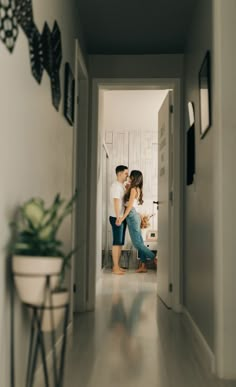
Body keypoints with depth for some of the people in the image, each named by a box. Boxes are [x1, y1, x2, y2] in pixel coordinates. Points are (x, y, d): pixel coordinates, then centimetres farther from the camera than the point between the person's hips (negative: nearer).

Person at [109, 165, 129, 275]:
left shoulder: (122, 186, 16)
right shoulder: (116, 185, -12)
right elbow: (116, 202, -20)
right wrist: (118, 217, -24)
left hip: (122, 217, 9)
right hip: (116, 218, -9)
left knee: (120, 243, 10)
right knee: (117, 243, -7)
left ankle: (117, 266, 16)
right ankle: (115, 267, -3)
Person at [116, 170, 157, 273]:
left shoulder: (133, 189, -12)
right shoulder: (138, 189, 14)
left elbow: (130, 205, -17)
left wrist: (122, 218, -18)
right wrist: (128, 188, 17)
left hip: (132, 215, -9)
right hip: (135, 215, 9)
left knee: (137, 243, -6)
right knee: (140, 242, 7)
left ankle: (154, 258, -3)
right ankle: (143, 266, 8)